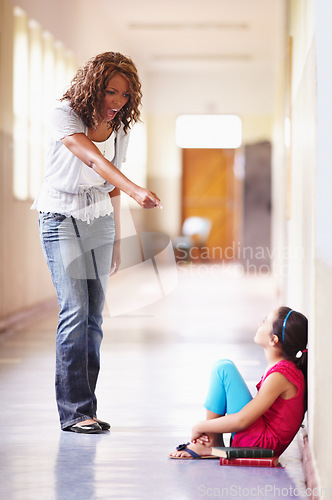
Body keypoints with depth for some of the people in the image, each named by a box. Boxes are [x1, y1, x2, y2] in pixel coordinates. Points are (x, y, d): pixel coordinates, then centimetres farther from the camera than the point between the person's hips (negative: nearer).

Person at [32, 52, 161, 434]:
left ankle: (84, 408, 6)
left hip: (99, 221, 6)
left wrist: (116, 242, 17)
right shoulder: (65, 115, -13)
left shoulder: (119, 129, 6)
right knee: (75, 312, -15)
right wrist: (135, 190, -43)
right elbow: (94, 159, -29)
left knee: (94, 316, 1)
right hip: (62, 218, -5)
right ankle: (74, 411, -12)